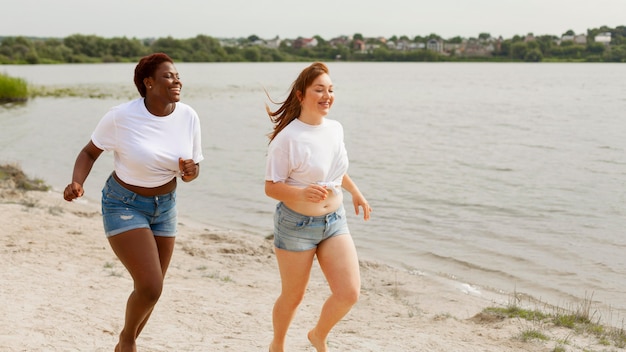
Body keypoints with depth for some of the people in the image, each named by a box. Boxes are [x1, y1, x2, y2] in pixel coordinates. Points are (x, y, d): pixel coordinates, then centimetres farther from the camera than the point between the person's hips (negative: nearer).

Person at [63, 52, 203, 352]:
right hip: (124, 205, -5)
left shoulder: (188, 117, -10)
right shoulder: (121, 117, -20)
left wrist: (190, 171, -22)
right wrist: (76, 183, -23)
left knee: (149, 288, 14)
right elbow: (90, 151, -6)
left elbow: (191, 170, 2)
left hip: (164, 205, 5)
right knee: (150, 287, -17)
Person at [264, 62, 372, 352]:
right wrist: (302, 192, -33)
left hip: (335, 221, 5)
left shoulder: (335, 128, 1)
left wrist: (355, 192, 24)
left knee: (349, 293, -6)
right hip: (296, 224, -5)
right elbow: (270, 187, -17)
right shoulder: (288, 138, -18)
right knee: (293, 296, 9)